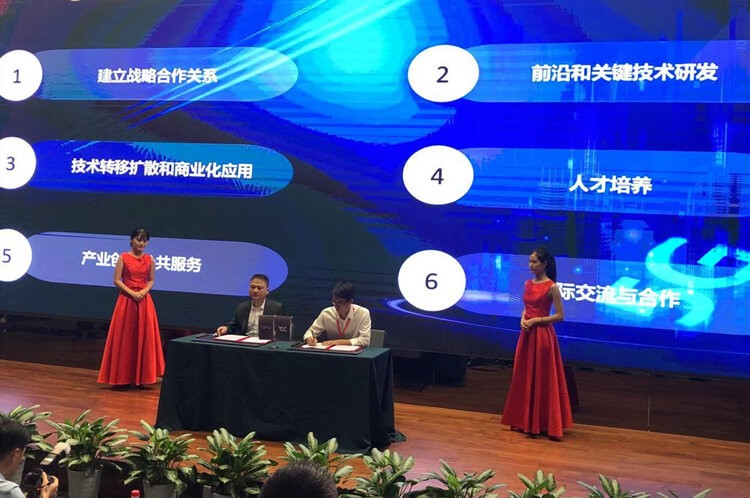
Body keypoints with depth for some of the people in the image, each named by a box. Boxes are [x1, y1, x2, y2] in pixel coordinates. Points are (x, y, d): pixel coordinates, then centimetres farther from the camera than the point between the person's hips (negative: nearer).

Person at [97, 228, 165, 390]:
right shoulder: (123, 258, -2)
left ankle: (139, 377, 12)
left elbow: (151, 280, 10)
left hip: (144, 301, 3)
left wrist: (144, 291, -10)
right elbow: (117, 281, -4)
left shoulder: (150, 259, 7)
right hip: (126, 300, -3)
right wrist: (132, 293, -15)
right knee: (124, 338, -1)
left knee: (143, 338, 3)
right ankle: (121, 378, 6)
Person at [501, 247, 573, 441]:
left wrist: (536, 320, -15)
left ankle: (542, 424, 8)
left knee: (542, 379, -1)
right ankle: (524, 421, 21)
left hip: (543, 336, -7)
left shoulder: (551, 287, -11)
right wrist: (523, 320, -3)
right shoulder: (528, 284, 9)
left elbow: (560, 316, -11)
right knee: (524, 377, 11)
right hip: (527, 335, 7)